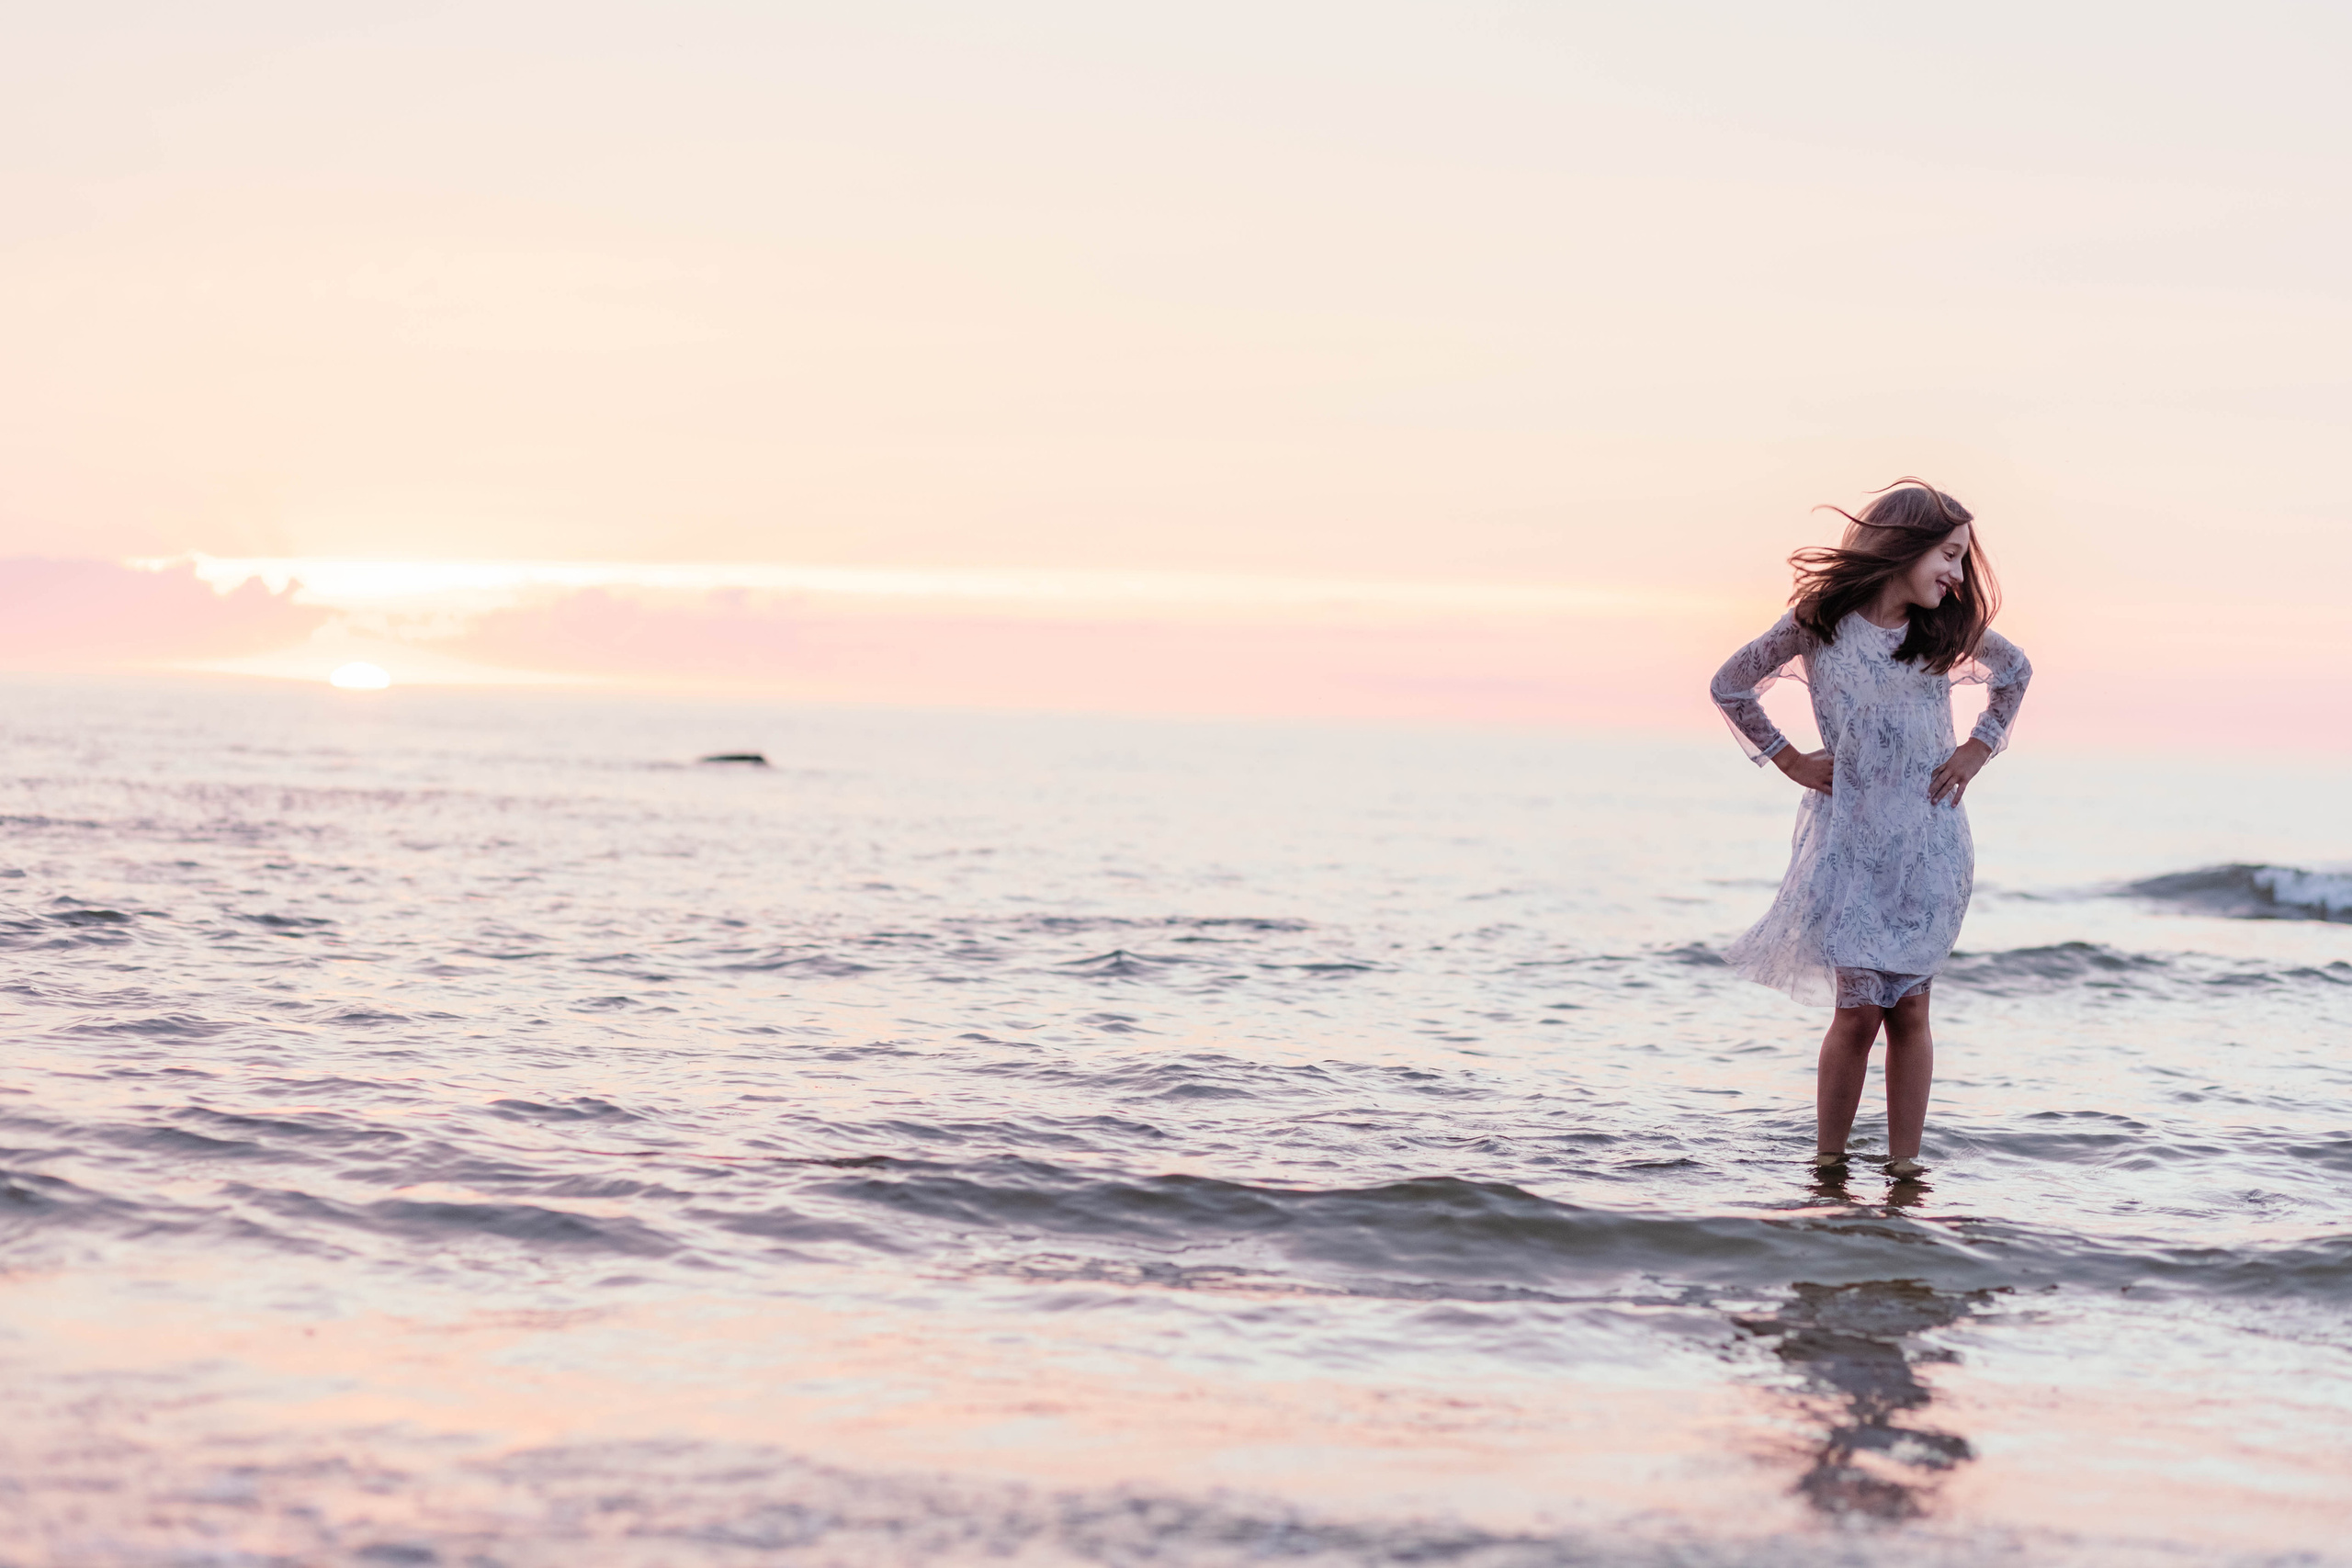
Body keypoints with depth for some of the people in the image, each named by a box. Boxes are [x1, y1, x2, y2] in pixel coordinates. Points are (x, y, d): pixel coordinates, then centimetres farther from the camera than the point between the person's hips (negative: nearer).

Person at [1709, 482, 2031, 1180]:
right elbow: (1729, 686, 5)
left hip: (1930, 840, 2)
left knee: (1908, 1007, 1)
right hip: (1849, 838, -2)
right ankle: (1827, 1165, 4)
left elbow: (2016, 671, 22)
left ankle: (1904, 1164, 6)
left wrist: (1978, 749, 11)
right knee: (1858, 1010, -7)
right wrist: (1790, 761, 1)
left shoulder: (1951, 629, 2)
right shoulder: (1818, 621, -6)